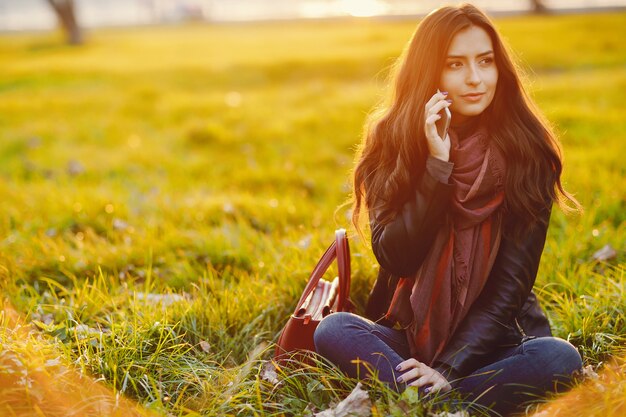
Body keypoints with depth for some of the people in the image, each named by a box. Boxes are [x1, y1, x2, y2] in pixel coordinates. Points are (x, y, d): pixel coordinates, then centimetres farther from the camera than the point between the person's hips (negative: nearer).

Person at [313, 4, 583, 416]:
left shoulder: (527, 152, -7)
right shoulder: (392, 142, -3)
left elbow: (512, 280, -11)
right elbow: (394, 258, -13)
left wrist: (450, 368, -21)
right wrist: (437, 166, -22)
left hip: (497, 340, 0)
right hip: (412, 336, 1)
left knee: (560, 358, -31)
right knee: (333, 330, -27)